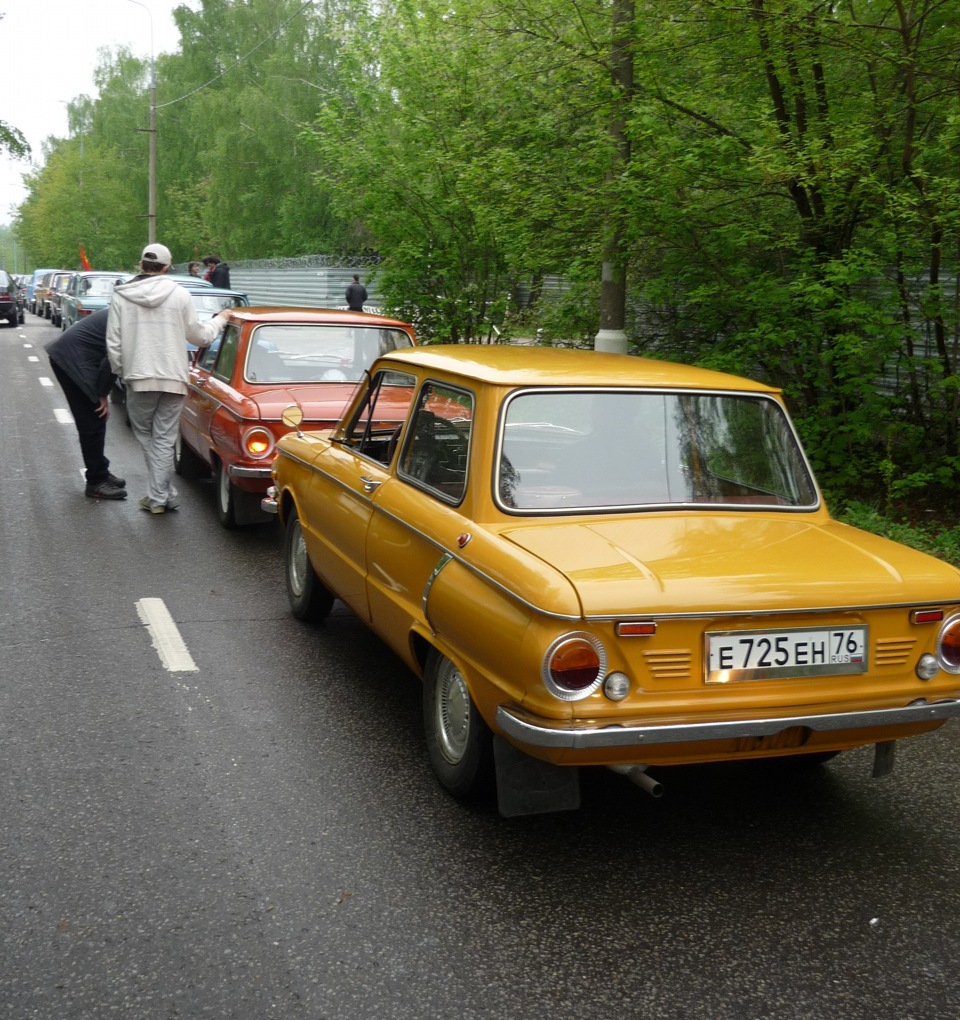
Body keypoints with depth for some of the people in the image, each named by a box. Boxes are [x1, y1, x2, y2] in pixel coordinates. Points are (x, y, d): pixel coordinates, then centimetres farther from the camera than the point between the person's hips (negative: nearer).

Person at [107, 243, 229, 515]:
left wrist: (119, 371, 17)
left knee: (146, 436, 13)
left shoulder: (121, 296, -1)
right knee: (164, 439, 6)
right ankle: (160, 497, 7)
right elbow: (200, 336, 6)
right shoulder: (180, 294, -2)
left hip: (139, 378, 0)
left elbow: (113, 342, 1)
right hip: (173, 377, 0)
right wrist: (220, 320, 24)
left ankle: (160, 496, 12)